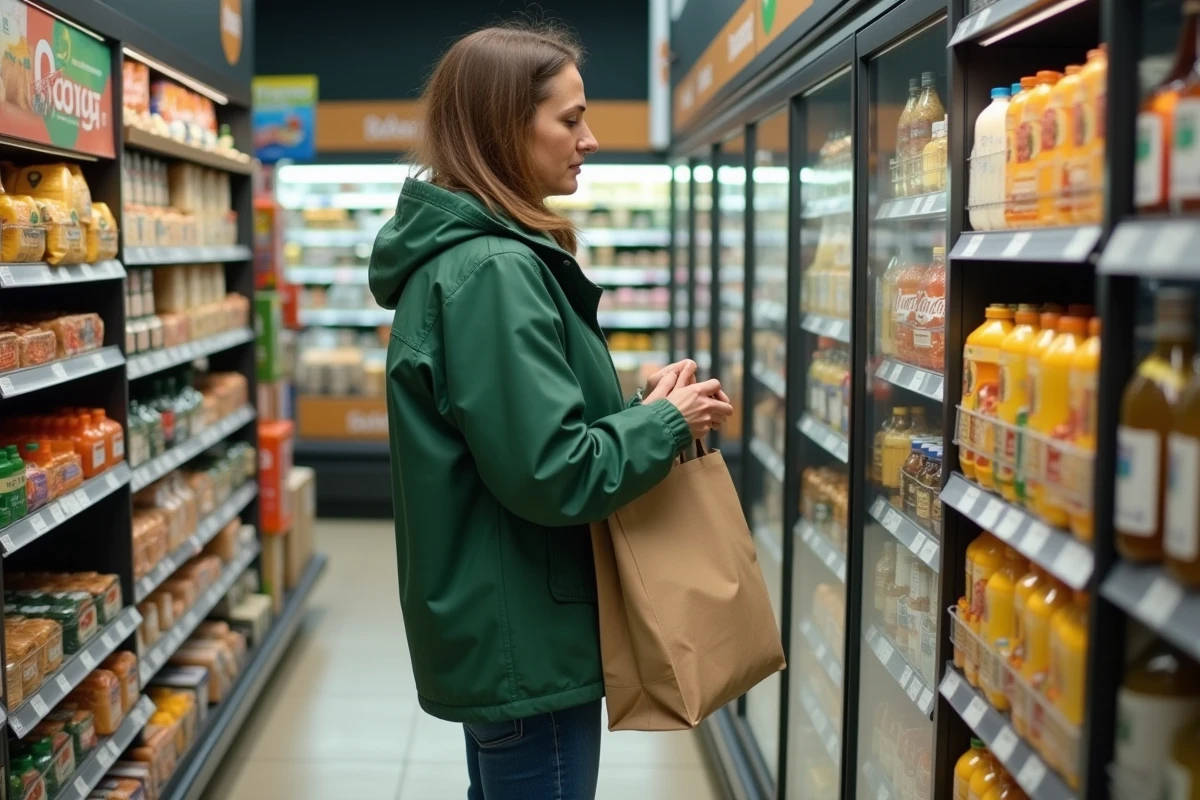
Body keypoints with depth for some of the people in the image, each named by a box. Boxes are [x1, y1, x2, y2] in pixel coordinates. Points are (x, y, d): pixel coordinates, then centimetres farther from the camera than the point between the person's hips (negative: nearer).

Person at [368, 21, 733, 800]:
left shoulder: (464, 254, 9)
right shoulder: (492, 271, -22)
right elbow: (550, 473, -25)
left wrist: (638, 407, 2)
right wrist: (668, 423, -11)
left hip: (496, 625, 10)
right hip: (525, 637, -10)